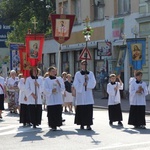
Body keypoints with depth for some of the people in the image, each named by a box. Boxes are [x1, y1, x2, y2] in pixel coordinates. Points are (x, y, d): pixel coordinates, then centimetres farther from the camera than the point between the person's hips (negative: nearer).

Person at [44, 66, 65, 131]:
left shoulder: (59, 79, 12)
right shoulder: (46, 80, 4)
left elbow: (63, 89, 7)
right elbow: (45, 89, -3)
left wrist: (59, 84, -11)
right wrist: (51, 90, -19)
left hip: (58, 100, 3)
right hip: (50, 100, -3)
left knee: (58, 112, -2)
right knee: (51, 113, -6)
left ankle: (57, 124, 7)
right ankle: (53, 125, -1)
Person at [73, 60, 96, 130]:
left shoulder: (90, 73, 11)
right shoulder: (77, 74, 7)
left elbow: (93, 83, 1)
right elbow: (75, 83, -1)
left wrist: (88, 79, -13)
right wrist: (82, 84, -14)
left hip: (88, 94, 1)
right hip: (80, 93, -1)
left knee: (89, 110, -8)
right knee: (81, 110, 0)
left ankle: (88, 124, -8)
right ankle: (81, 124, 9)